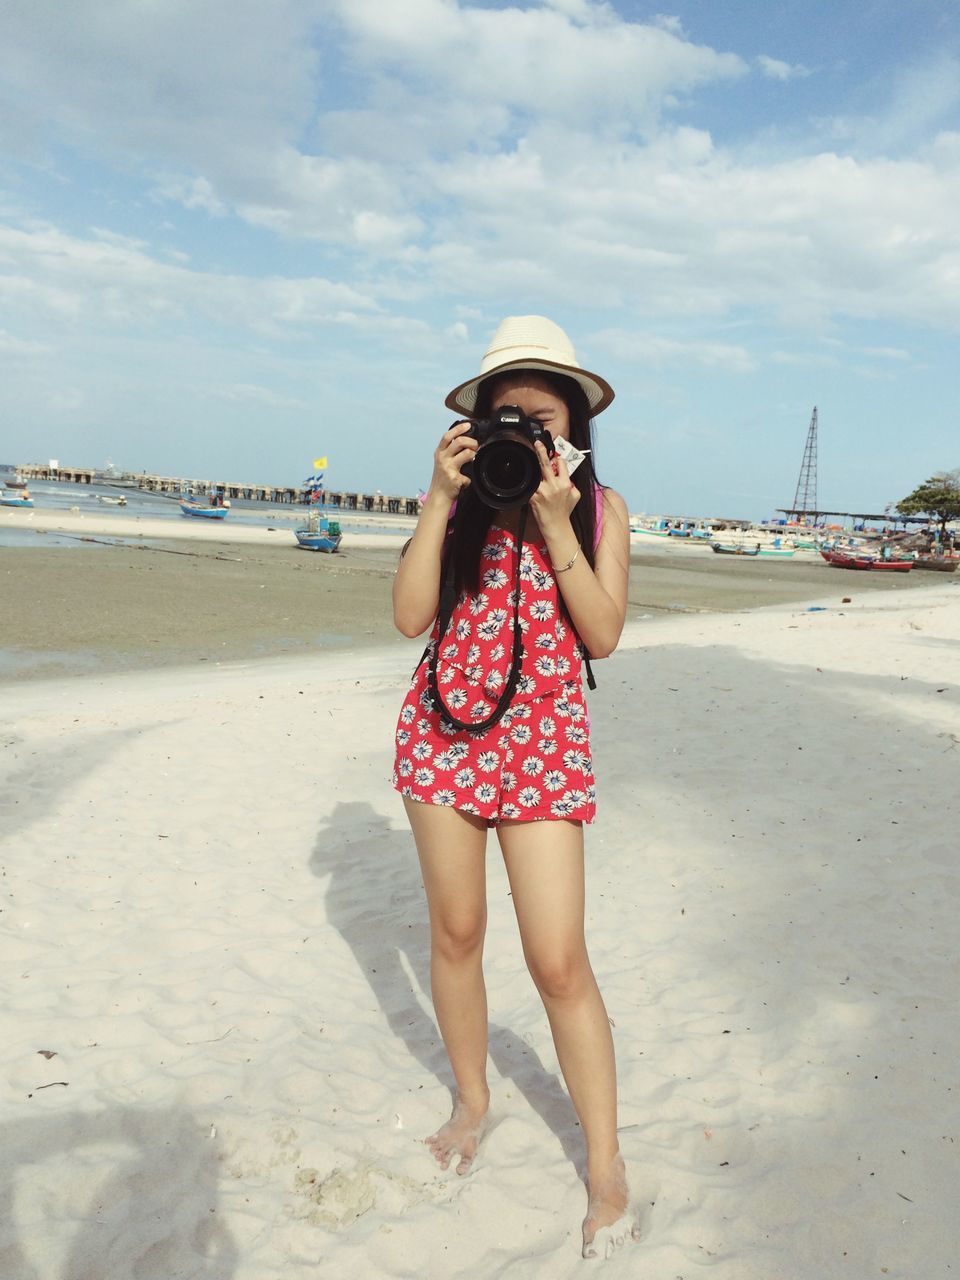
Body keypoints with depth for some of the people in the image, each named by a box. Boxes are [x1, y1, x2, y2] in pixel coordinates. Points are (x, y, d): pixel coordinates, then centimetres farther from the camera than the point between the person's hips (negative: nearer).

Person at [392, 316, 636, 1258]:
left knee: (558, 961, -3)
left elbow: (603, 634, -8)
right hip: (445, 727, 2)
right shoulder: (457, 494, 1)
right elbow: (409, 617, -9)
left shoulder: (602, 508, 1)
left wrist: (555, 526, -15)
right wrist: (442, 500, -14)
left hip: (543, 737, -1)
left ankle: (606, 1169, 15)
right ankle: (472, 1100, 37)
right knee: (455, 931, 12)